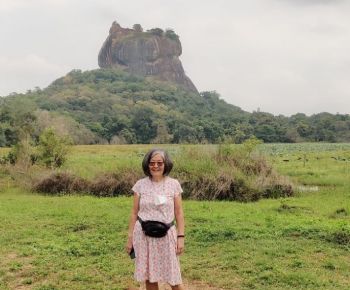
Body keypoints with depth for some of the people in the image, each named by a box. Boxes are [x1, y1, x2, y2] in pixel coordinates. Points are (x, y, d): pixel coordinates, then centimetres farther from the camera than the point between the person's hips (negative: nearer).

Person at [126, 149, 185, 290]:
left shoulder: (174, 184, -2)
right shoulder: (140, 184, -1)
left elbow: (179, 213, 1)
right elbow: (134, 213, 4)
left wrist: (181, 237, -4)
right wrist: (130, 237, 3)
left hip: (166, 235, -1)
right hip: (144, 236, 1)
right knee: (149, 278, 9)